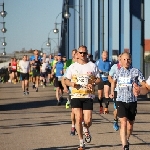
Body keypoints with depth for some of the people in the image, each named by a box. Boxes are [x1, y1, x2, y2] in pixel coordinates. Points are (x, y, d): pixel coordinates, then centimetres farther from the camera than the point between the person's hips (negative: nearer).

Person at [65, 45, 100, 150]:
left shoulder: (92, 66, 5)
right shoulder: (72, 67, 8)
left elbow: (98, 79, 8)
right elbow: (66, 80, 11)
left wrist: (93, 84, -12)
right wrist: (71, 84, -11)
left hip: (88, 96, -1)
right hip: (76, 95, 1)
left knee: (88, 121, -8)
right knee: (78, 118, -7)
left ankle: (86, 130, 30)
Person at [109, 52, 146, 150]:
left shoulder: (136, 71, -3)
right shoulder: (118, 72, 6)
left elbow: (144, 85, -9)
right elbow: (114, 81, 29)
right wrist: (112, 92, 23)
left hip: (132, 101, 0)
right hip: (121, 100, 0)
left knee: (130, 124, 12)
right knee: (123, 123, -16)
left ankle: (127, 140, 40)